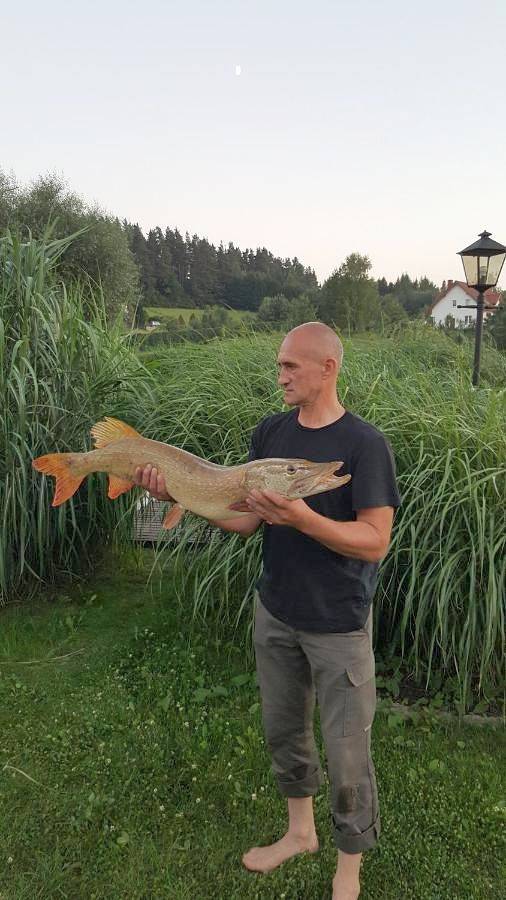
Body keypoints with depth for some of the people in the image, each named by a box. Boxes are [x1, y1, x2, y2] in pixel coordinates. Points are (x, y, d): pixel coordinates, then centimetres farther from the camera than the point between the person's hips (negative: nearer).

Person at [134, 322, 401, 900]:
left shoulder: (364, 444, -17)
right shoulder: (270, 433, -1)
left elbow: (375, 543, -20)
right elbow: (246, 521, 0)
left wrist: (300, 516, -33)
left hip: (339, 625, -5)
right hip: (275, 613, 6)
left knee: (346, 753, 8)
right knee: (283, 731, 21)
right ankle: (300, 832, 47)